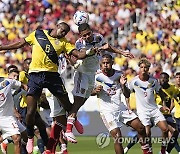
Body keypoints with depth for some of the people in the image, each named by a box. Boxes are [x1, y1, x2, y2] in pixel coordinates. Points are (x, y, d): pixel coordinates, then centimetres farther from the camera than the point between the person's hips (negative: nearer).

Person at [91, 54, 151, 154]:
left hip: (121, 107, 4)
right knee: (118, 137, -17)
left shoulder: (119, 75, -1)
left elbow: (127, 95, 4)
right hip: (107, 111, -4)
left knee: (141, 128, 2)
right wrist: (95, 91, -20)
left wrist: (123, 85, -16)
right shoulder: (97, 77, -11)